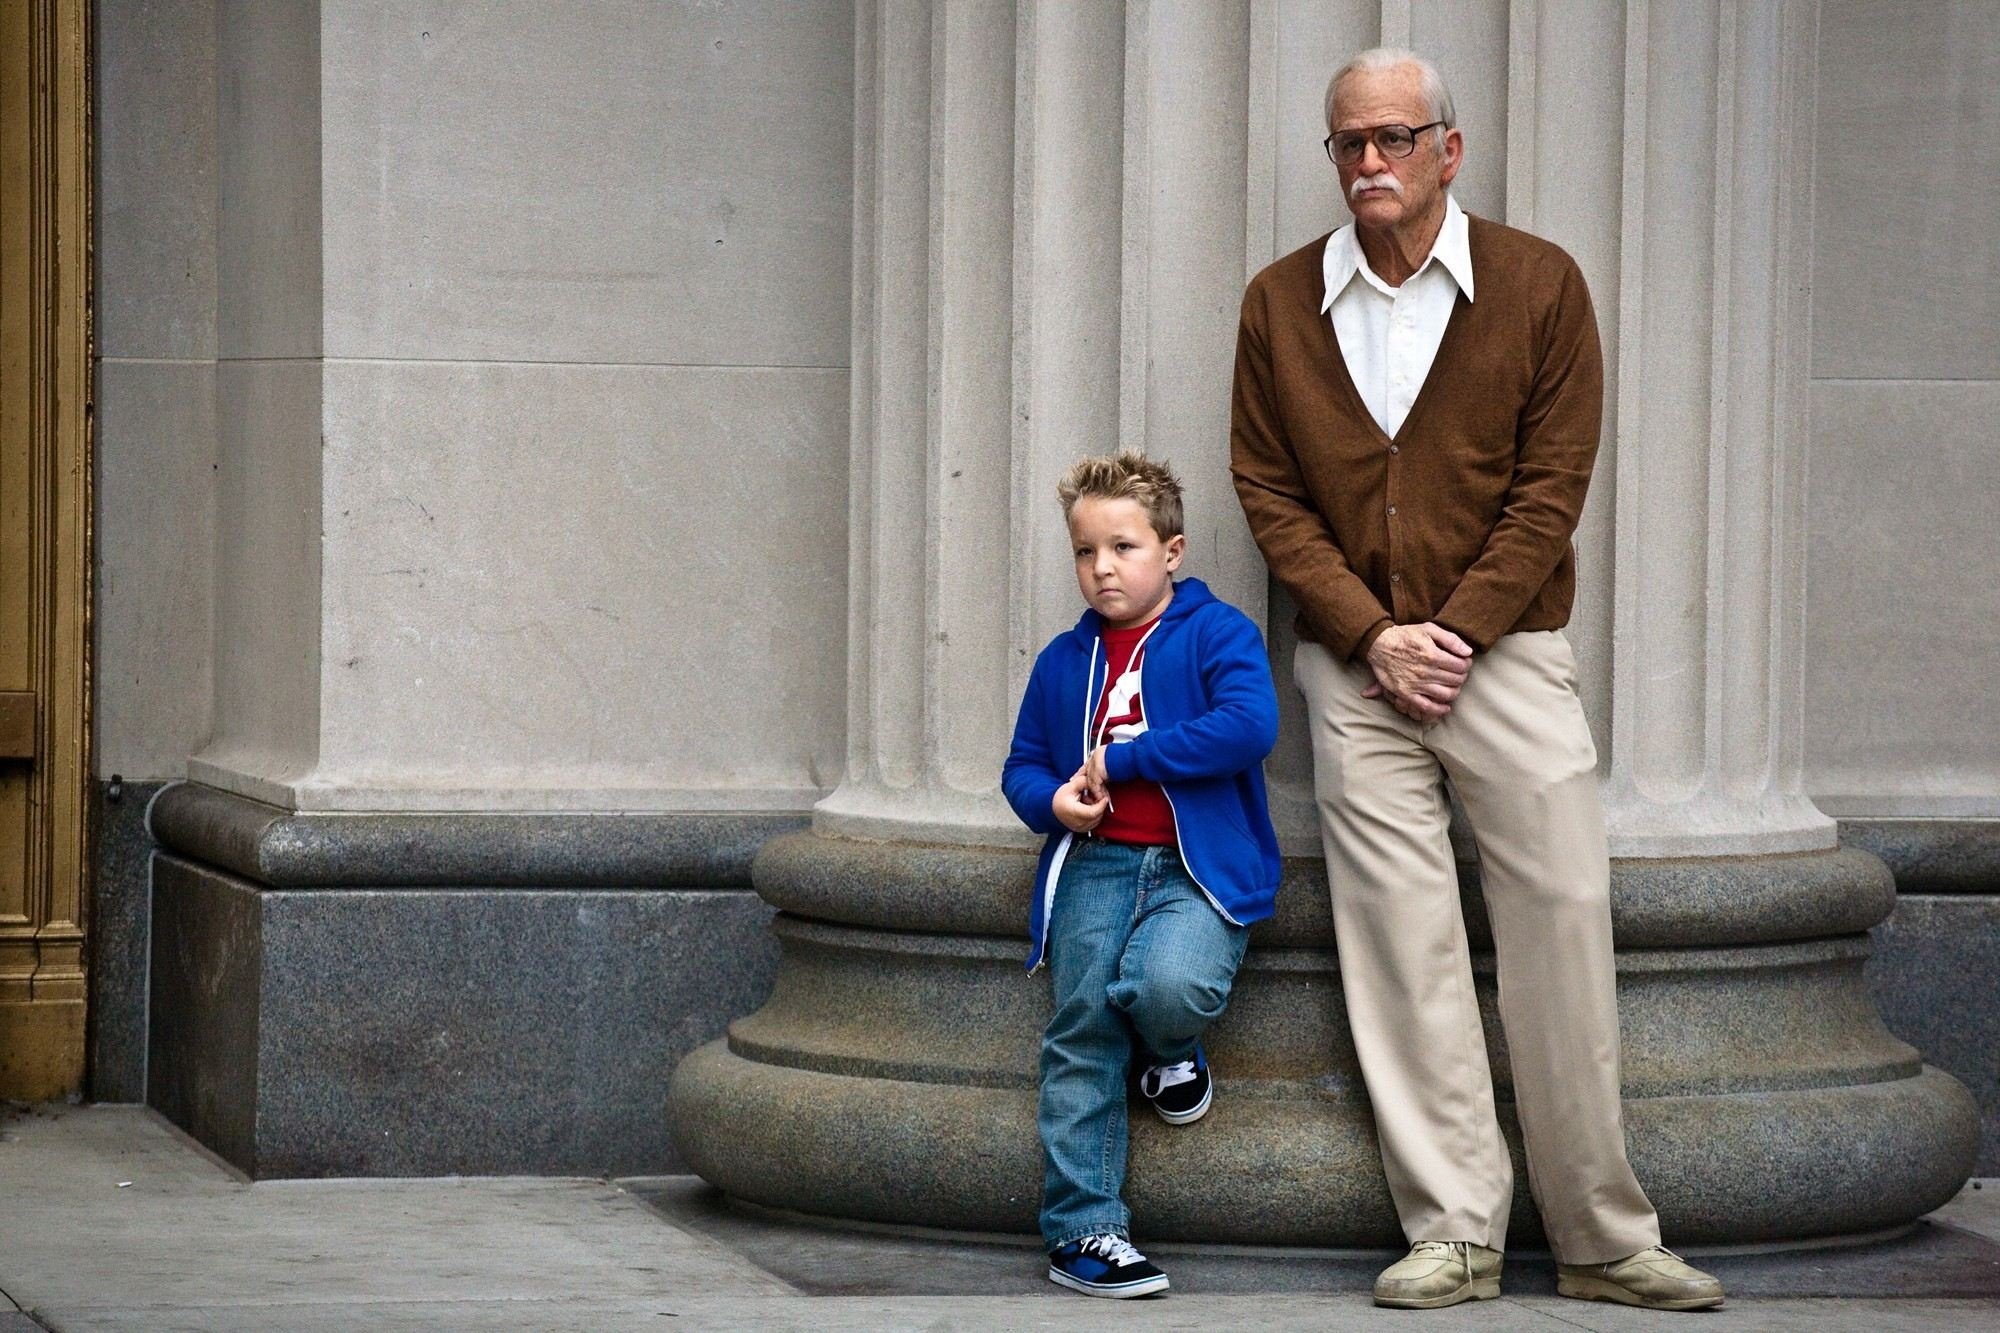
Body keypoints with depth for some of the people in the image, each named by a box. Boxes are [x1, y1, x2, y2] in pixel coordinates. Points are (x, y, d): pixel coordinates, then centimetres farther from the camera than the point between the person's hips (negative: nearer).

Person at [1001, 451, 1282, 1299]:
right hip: (1093, 864, 4)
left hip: (1196, 867, -4)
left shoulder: (1217, 634, 2)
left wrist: (1121, 759, -12)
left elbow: (1249, 726, -15)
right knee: (1080, 1032, -12)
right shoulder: (1064, 662, 17)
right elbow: (1022, 765, 24)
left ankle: (1172, 1054, 5)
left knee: (1169, 987, -34)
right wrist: (1052, 800, -3)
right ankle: (1081, 1229, -8)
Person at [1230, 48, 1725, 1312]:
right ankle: (1456, 1236, 3)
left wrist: (1457, 631, -10)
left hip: (1506, 650, -1)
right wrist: (1373, 636, -7)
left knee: (1563, 924, -3)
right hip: (1355, 663, 1)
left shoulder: (1539, 283, 0)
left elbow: (1553, 482, -3)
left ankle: (1604, 1239, 3)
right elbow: (1268, 491, 4)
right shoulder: (1281, 304, 5)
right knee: (1401, 942, -2)